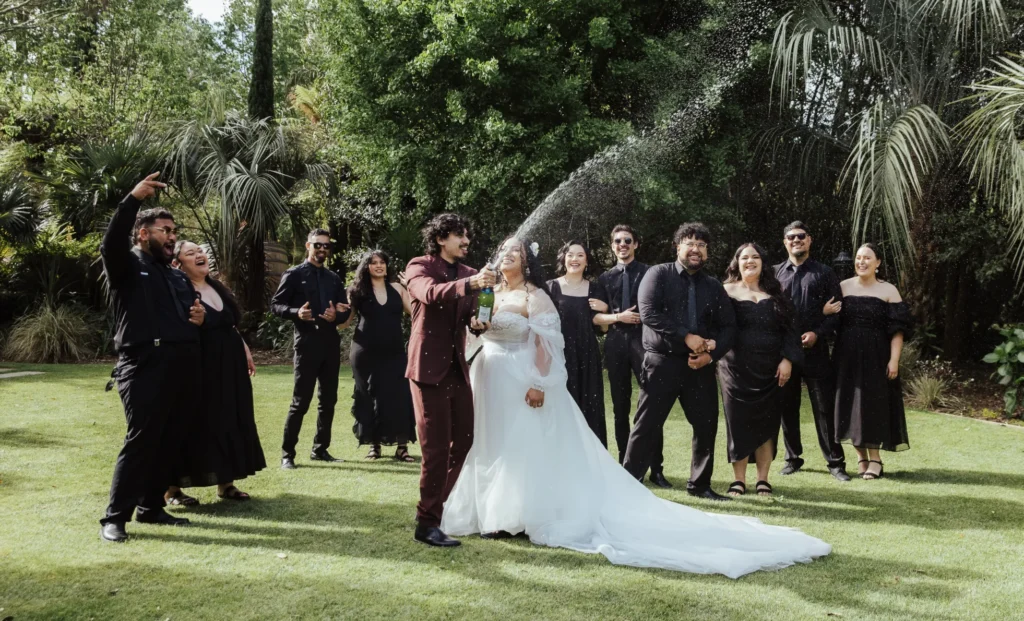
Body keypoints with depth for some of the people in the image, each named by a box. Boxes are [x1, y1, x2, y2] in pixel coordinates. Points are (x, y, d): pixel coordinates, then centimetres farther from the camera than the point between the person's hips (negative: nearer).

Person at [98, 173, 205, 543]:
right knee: (140, 441, -9)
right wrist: (133, 199, -27)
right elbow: (111, 243, -19)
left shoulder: (177, 277, 23)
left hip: (179, 370, 7)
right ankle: (115, 517, -1)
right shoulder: (127, 266, 3)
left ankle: (151, 508, 22)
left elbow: (191, 315, 31)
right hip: (144, 368, -7)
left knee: (169, 443, 10)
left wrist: (200, 318, 6)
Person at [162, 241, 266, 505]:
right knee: (196, 424, -3)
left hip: (229, 366, 7)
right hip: (199, 367, -7)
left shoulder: (218, 287, 12)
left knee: (228, 421, 10)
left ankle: (225, 483, 20)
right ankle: (172, 488, 8)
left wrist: (246, 352, 17)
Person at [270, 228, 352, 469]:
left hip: (331, 343, 6)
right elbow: (276, 305, -4)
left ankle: (320, 449, 21)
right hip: (307, 344, -5)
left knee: (328, 400, 10)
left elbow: (346, 309, 13)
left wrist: (337, 316, -10)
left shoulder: (334, 278, 15)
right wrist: (296, 313, -23)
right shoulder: (294, 275, 0)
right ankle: (287, 453, 5)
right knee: (301, 401, -4)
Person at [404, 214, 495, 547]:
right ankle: (427, 523, 7)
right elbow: (430, 293, -26)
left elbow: (471, 314, 15)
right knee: (437, 447, -5)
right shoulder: (419, 267, -5)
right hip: (429, 368, -6)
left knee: (463, 441, 12)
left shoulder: (469, 273, 13)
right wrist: (470, 283, -40)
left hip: (458, 369, 7)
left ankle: (435, 504, 32)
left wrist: (477, 321, -8)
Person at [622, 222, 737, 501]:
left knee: (707, 426, 7)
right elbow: (649, 313, -14)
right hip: (662, 363, -4)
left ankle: (700, 484, 24)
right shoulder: (658, 274, -1)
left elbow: (728, 326, 10)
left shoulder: (714, 286, 12)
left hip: (700, 366, 4)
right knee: (646, 425, -2)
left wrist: (711, 354, -8)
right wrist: (687, 337, -18)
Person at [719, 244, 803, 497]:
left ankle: (763, 479, 14)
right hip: (737, 368, -2)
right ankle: (738, 479, 10)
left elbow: (789, 329, 6)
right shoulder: (727, 291, 4)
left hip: (769, 369, 2)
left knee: (766, 422, 4)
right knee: (738, 421, 1)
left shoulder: (774, 293, 10)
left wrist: (787, 359, -5)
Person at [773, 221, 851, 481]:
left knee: (825, 407, 0)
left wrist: (817, 333, -11)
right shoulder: (775, 273, 9)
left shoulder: (824, 273, 6)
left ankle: (835, 461, 9)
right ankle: (793, 458, 22)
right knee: (787, 407, 9)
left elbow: (838, 310, 2)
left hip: (815, 350, -2)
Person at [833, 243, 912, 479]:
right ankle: (861, 456, 16)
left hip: (875, 356, -2)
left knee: (873, 404, 0)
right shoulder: (843, 287, 6)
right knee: (850, 403, 4)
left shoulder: (888, 291, 0)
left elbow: (897, 329, -4)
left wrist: (894, 360, -12)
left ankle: (875, 458, 10)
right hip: (847, 355, 2)